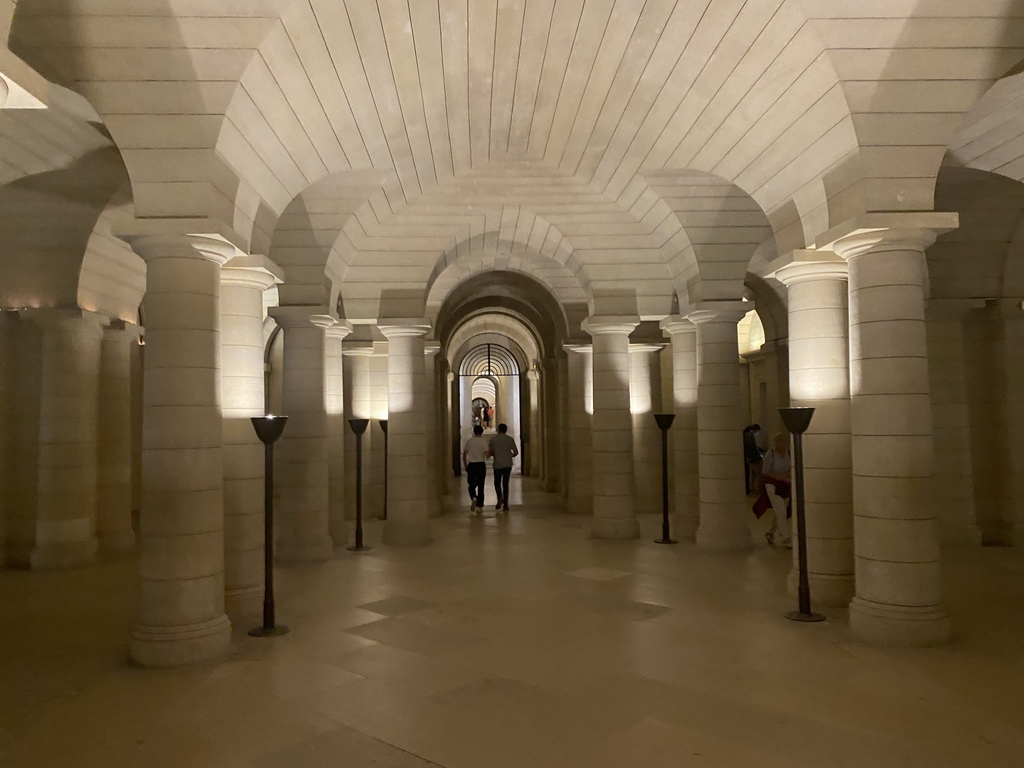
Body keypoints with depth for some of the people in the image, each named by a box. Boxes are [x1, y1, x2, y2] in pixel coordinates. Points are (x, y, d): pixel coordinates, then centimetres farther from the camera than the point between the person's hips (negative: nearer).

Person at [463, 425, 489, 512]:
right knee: (480, 485, 8)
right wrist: (491, 452, 10)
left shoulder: (469, 441, 2)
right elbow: (487, 455, -12)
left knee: (472, 485, 11)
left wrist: (465, 466, 15)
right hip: (481, 465, -1)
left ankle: (473, 498, -17)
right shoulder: (483, 441, -6)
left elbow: (464, 455, 5)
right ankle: (480, 506, 9)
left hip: (471, 465, 1)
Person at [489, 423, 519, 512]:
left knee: (497, 483, 14)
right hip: (508, 464, 1)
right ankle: (505, 505, 4)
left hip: (498, 464, -1)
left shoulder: (493, 439, -1)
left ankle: (500, 497, -11)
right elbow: (516, 452, -2)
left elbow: (490, 453, 4)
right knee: (505, 484, 7)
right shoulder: (510, 439, 0)